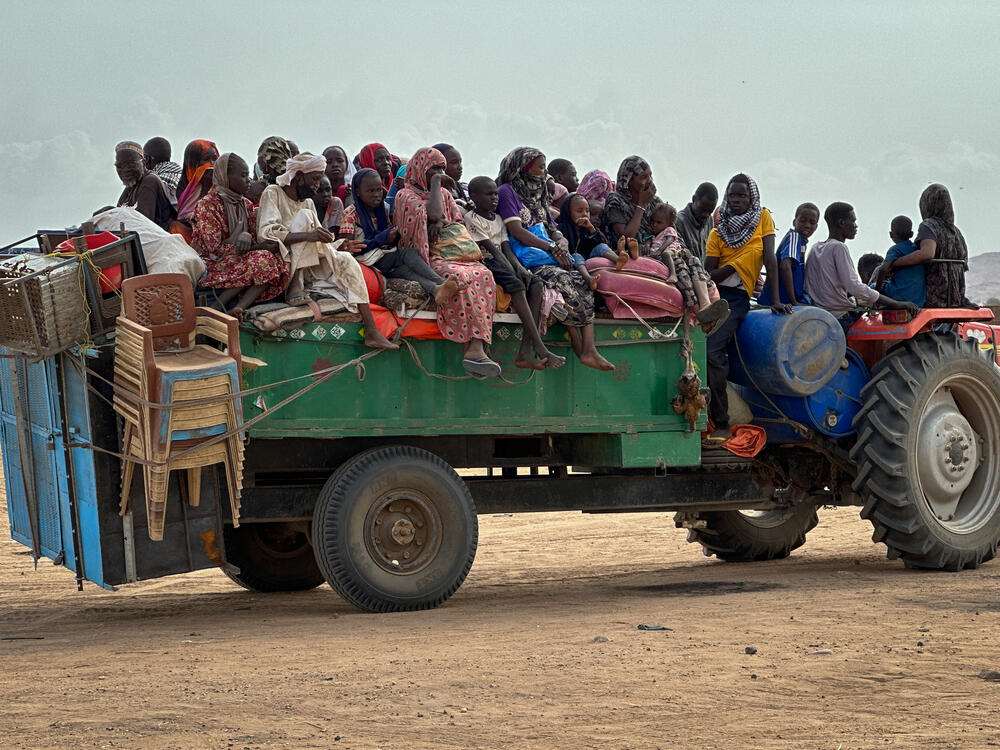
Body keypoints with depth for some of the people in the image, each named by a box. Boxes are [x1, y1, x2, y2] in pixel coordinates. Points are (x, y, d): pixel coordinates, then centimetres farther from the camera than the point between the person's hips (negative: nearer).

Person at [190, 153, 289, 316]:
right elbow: (215, 248, -16)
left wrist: (246, 236, -16)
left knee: (277, 264, -21)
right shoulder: (207, 205, -9)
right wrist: (259, 247, -18)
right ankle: (217, 306, -28)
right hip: (211, 264, -7)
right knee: (262, 261, -28)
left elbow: (256, 239, 11)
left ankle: (240, 308, -38)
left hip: (237, 260, 7)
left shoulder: (246, 204, 14)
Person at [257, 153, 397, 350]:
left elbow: (316, 242, 17)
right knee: (304, 216, -21)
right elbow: (267, 233, -21)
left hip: (308, 265, 7)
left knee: (346, 260, -12)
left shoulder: (308, 202, 18)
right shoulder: (272, 193, -5)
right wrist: (308, 236, -32)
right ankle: (295, 288, -32)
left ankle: (372, 332, -20)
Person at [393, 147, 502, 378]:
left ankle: (477, 348, -42)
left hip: (453, 256, 6)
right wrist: (435, 184, 1)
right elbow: (434, 214, -12)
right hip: (426, 260, -6)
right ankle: (468, 348, -39)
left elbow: (460, 224, 17)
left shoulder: (445, 194, 27)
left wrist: (441, 223, -4)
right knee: (459, 278, -37)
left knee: (483, 275, -27)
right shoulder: (406, 195, 5)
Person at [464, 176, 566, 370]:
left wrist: (520, 268, -9)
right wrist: (513, 272, -16)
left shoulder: (498, 219, 22)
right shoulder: (471, 218, -4)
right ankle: (540, 349, -38)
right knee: (517, 284, -31)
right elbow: (491, 248, -11)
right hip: (485, 263, -8)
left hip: (502, 264, 8)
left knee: (536, 284, -15)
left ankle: (525, 351, -26)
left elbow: (506, 248, 11)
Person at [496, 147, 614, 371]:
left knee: (585, 283, -19)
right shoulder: (507, 191, 3)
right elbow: (516, 231, -9)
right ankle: (578, 347, -23)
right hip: (526, 258, -8)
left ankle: (589, 350, -31)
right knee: (562, 281, -32)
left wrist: (562, 244, -3)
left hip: (550, 256, 8)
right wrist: (552, 247, -16)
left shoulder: (537, 194, 28)